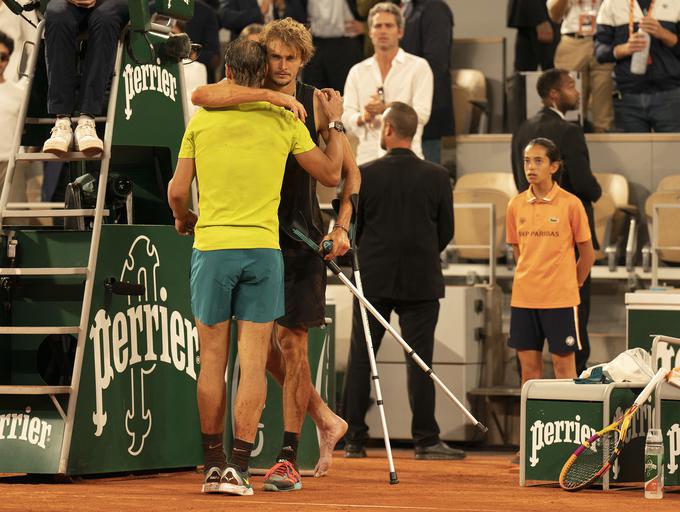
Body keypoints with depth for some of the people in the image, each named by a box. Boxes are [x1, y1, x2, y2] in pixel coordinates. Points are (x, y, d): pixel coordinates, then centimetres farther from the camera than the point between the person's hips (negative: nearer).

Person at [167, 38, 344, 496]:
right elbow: (331, 174, 10)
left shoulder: (202, 120, 2)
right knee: (254, 363, 0)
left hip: (211, 246, 1)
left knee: (212, 361, 8)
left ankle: (214, 465, 10)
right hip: (263, 250, -1)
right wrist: (335, 122, 22)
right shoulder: (285, 120, 1)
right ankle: (239, 467, -6)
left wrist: (184, 219, 24)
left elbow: (177, 191, 2)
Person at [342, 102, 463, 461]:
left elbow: (351, 227, 1)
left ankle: (354, 439, 7)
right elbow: (446, 231, 3)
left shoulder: (365, 174, -6)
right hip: (421, 280, 0)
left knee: (360, 359, 7)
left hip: (374, 279, 0)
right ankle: (426, 440, -1)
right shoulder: (437, 176, -3)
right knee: (419, 360, 2)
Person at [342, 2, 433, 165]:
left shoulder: (418, 66, 6)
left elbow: (421, 114, -5)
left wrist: (385, 109, -19)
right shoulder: (357, 72, 16)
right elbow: (347, 118, 8)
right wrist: (363, 118, -15)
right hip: (367, 156, 2)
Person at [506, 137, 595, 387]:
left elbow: (587, 253, 2)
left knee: (563, 364, 0)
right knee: (529, 365, 7)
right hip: (523, 298, 4)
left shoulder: (570, 204, -6)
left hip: (560, 300, -4)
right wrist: (530, 279, 12)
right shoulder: (516, 205, 5)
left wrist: (571, 284, 5)